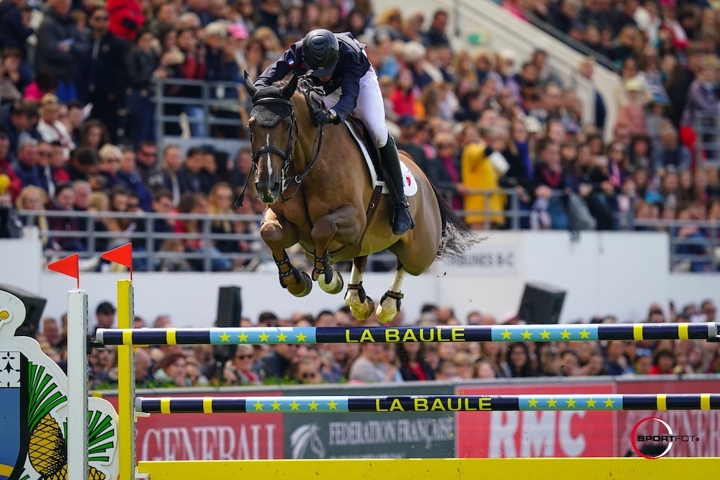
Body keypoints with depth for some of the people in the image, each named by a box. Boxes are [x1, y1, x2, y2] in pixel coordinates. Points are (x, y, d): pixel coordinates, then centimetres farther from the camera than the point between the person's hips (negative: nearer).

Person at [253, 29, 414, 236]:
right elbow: (265, 80, -44)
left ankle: (401, 203, -12)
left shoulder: (349, 55, -44)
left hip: (359, 80, -4)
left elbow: (350, 97, -55)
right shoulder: (297, 53, -37)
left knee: (378, 132, -21)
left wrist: (331, 115, -76)